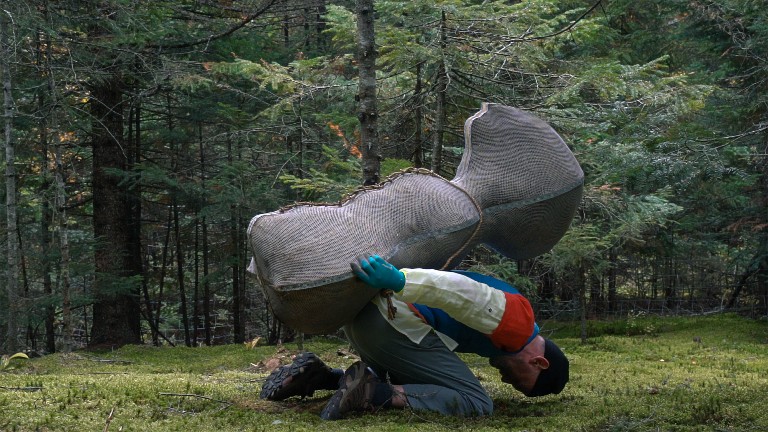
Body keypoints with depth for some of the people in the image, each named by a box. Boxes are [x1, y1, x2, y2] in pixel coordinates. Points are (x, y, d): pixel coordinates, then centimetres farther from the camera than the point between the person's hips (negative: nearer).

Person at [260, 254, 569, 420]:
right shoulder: (519, 324, -3)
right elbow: (463, 293, -19)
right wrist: (399, 281, -31)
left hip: (362, 314, 10)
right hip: (395, 320, -10)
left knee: (405, 387, 32)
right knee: (476, 404, -6)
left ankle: (315, 376, 14)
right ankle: (370, 392, -18)